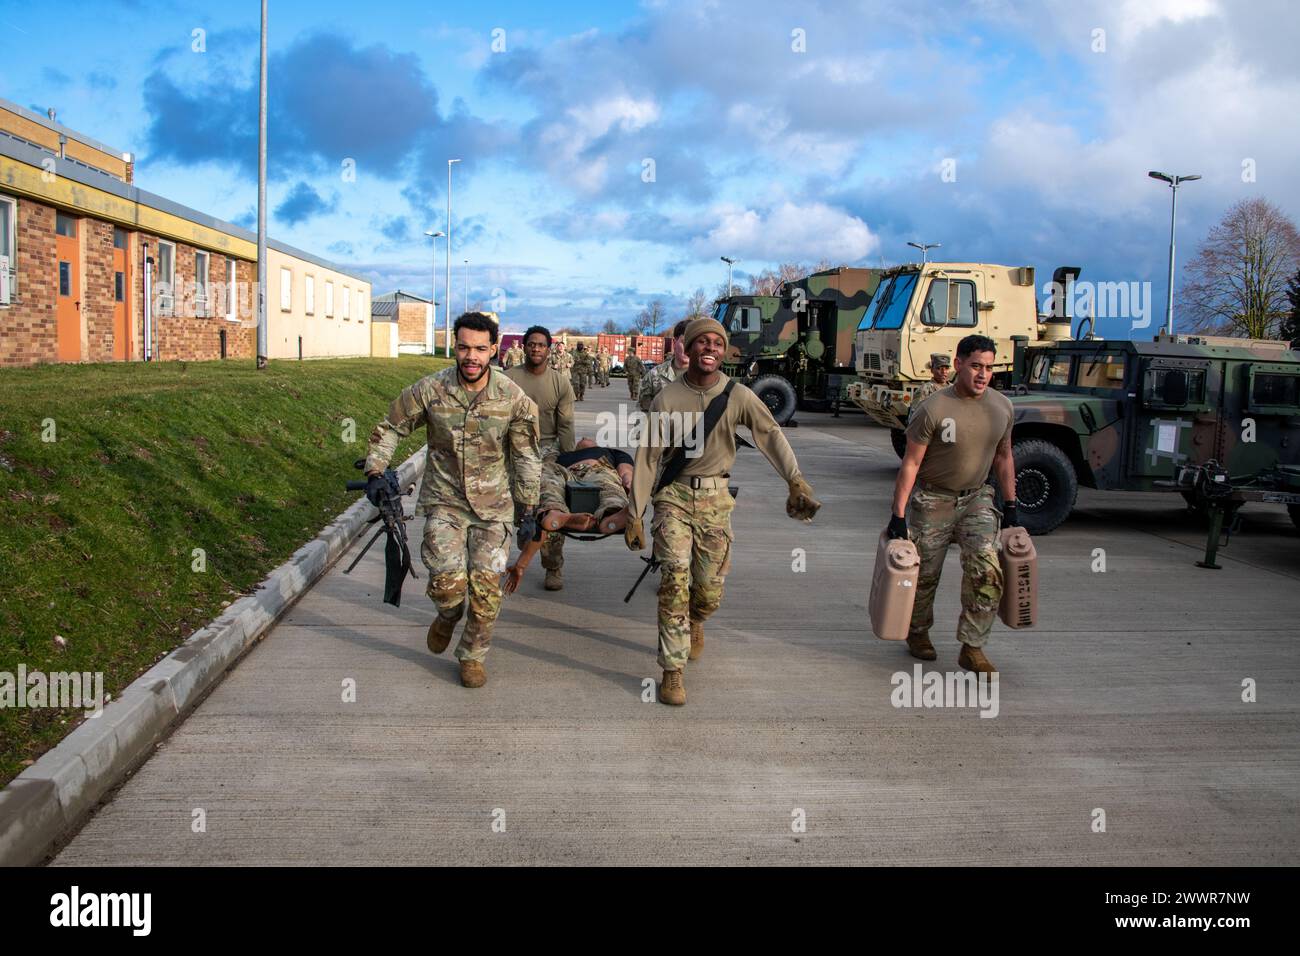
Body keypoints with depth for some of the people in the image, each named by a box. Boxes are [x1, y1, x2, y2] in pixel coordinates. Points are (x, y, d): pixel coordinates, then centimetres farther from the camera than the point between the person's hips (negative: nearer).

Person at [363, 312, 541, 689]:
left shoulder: (513, 398, -8)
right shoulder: (429, 390, -9)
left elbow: (526, 457, 3)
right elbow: (389, 429, 6)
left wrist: (528, 510, 5)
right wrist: (375, 473, -4)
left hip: (492, 504, 1)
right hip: (444, 500, 0)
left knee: (486, 585, -5)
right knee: (448, 580, -17)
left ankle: (472, 656, 19)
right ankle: (448, 615, 21)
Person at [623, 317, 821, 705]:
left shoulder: (738, 396, -2)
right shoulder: (667, 399, -5)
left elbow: (771, 435, -10)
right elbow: (647, 457, -3)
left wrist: (796, 481, -24)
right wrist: (634, 515, -4)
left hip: (715, 498, 2)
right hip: (673, 495, -1)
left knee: (709, 590, 7)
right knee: (675, 577, -15)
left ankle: (694, 623, 44)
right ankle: (672, 671, -8)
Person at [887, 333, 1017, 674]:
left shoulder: (1002, 407, -2)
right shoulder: (934, 409, -18)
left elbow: (1003, 457, 11)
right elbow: (910, 463, -16)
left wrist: (1010, 505, 11)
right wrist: (898, 515, -17)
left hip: (976, 498, 4)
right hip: (932, 500, -4)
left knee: (986, 570, -12)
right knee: (925, 574, 7)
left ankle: (972, 648, -1)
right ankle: (918, 632, 34)